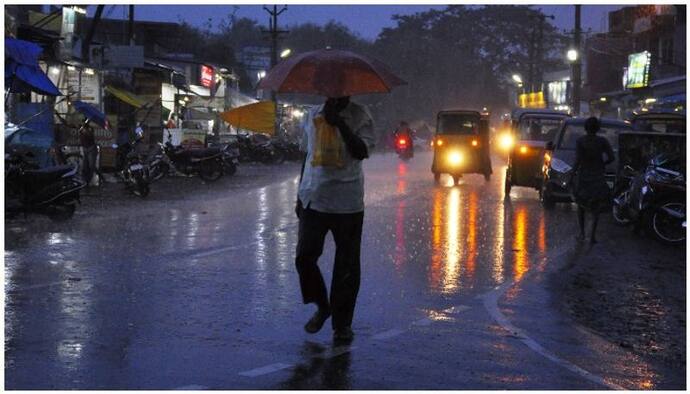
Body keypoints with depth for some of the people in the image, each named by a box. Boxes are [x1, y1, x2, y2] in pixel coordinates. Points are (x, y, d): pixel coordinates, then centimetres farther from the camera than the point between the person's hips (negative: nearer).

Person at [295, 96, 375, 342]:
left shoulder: (359, 116, -1)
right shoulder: (312, 116, 10)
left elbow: (361, 152, -15)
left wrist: (339, 123, -21)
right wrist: (300, 196, 16)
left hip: (348, 202, -3)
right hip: (314, 199, 3)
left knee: (347, 264, 2)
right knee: (304, 257, -2)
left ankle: (342, 322, 15)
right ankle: (322, 306, 22)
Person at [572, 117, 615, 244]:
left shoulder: (580, 141, -9)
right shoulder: (603, 141, -5)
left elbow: (578, 159, -17)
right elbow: (612, 157, -9)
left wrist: (573, 170, -2)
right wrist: (602, 164, 8)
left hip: (583, 176, 0)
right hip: (598, 177, 1)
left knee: (581, 205, 18)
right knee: (595, 207, 8)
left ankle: (582, 232, 9)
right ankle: (593, 235, -5)